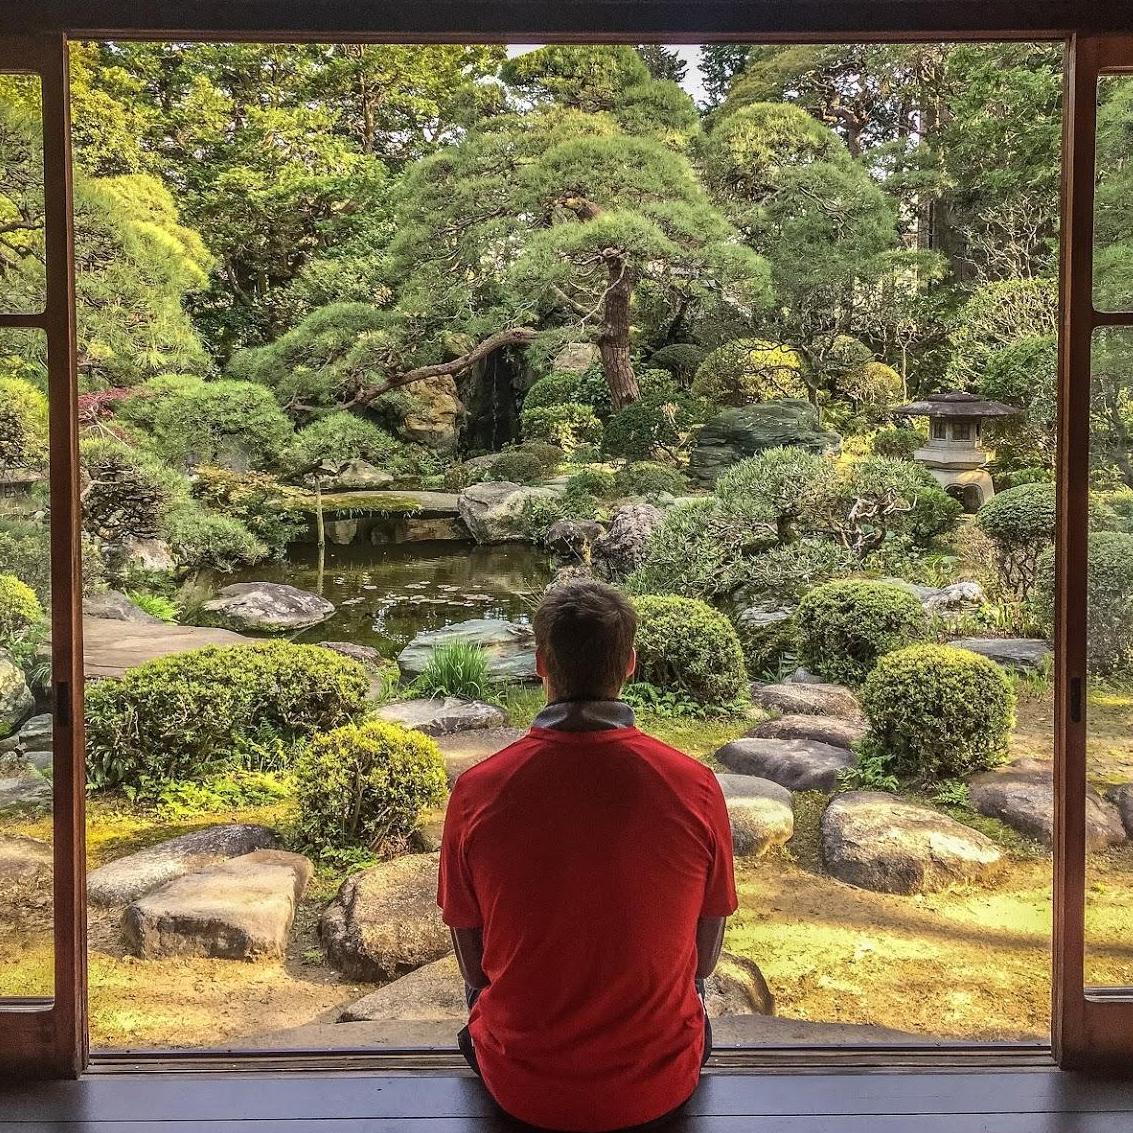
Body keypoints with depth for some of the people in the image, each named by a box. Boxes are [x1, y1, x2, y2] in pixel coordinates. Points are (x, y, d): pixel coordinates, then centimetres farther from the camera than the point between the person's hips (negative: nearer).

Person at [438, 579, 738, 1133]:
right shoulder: (695, 786, -18)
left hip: (520, 1088, 0)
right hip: (661, 1088, 0)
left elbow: (474, 963, -4)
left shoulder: (477, 791, -18)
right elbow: (704, 955, -3)